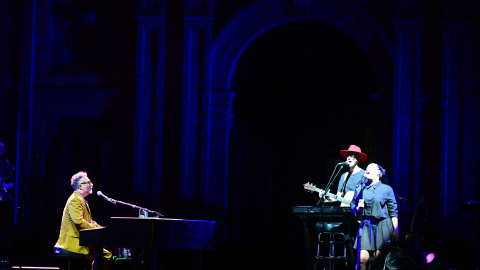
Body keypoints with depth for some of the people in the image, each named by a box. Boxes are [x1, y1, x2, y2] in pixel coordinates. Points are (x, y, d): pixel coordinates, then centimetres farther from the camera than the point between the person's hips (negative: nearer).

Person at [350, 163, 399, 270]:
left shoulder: (386, 189, 6)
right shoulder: (360, 189, 15)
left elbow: (393, 212, 3)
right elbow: (352, 206, 21)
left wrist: (396, 231, -4)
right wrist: (358, 208, -3)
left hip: (381, 226, -2)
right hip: (365, 226, 2)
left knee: (378, 260, -4)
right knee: (362, 258, -11)